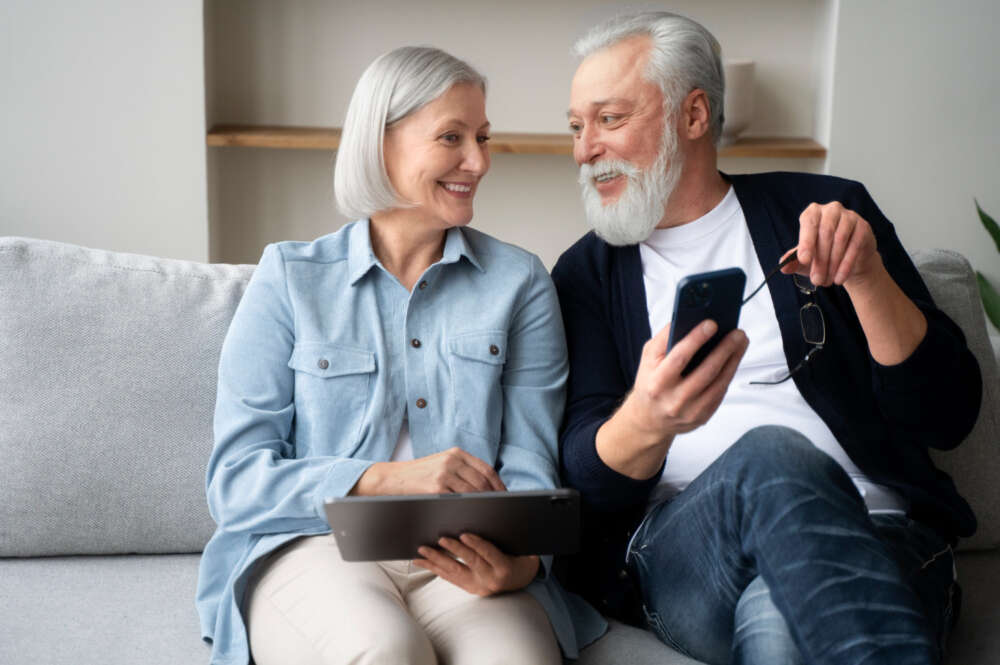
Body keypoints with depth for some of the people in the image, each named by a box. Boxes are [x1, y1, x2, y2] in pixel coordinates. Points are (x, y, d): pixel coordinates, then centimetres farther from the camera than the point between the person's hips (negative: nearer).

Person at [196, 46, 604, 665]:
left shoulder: (519, 282, 11)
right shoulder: (288, 278, 7)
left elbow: (529, 468, 5)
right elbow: (236, 480, 0)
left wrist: (522, 556, -18)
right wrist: (391, 479, -16)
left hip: (463, 560, 1)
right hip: (313, 544, 0)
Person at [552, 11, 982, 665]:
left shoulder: (823, 211, 12)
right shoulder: (586, 274, 15)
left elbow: (948, 415, 5)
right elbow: (585, 473, 1)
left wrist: (866, 275, -11)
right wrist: (646, 423, -23)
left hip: (867, 529, -2)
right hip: (677, 553, 3)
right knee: (771, 459, -33)